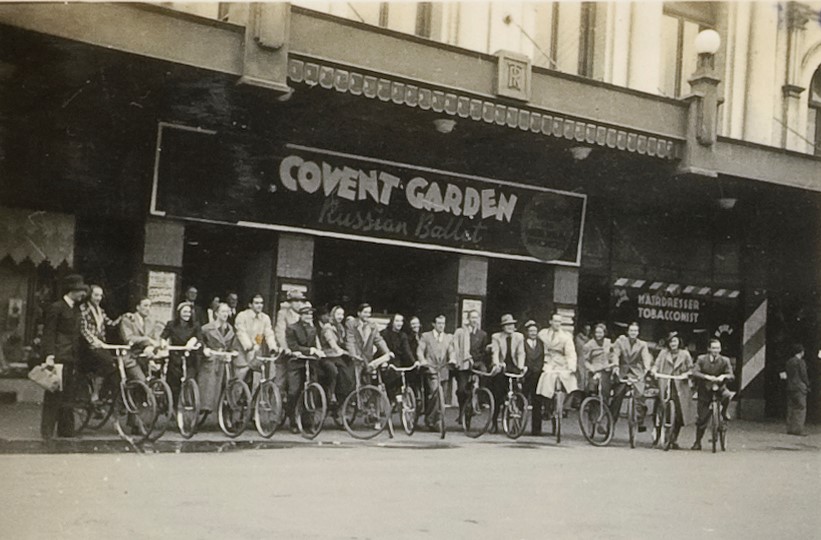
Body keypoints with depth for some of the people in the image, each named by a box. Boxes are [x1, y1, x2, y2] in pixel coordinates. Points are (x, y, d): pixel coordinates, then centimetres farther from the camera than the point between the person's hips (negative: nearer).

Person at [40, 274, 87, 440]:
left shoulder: (76, 309, 17)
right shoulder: (56, 308, -7)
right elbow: (48, 333, -11)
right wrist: (49, 356, -19)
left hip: (72, 358, 8)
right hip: (59, 357, -8)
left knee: (69, 397, 9)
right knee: (54, 396, -6)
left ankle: (66, 432, 15)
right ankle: (47, 432, -1)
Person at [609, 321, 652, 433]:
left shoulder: (642, 344, 8)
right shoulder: (620, 341, 6)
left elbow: (646, 357, -8)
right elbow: (616, 354, -7)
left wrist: (647, 368, -29)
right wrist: (615, 366, -27)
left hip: (637, 373, 0)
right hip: (622, 372, 0)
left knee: (639, 395, -16)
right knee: (617, 397, 0)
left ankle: (640, 422, -12)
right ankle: (611, 421, 12)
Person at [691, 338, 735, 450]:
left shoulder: (724, 360, -2)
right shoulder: (701, 359, -2)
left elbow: (731, 375, -11)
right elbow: (695, 372, -15)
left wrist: (723, 376, -33)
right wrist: (707, 377, -31)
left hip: (719, 388, 0)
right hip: (705, 390, 0)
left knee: (727, 396, -36)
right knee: (702, 418, 0)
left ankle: (724, 412, -3)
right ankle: (697, 442, 15)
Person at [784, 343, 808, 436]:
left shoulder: (788, 362, 12)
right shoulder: (800, 362, -9)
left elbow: (786, 374, 12)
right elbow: (803, 376, -10)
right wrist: (807, 386, 2)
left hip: (790, 388, 7)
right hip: (799, 388, -7)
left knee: (791, 409, 8)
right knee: (800, 409, -5)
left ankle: (790, 429, 6)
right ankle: (798, 430, -10)